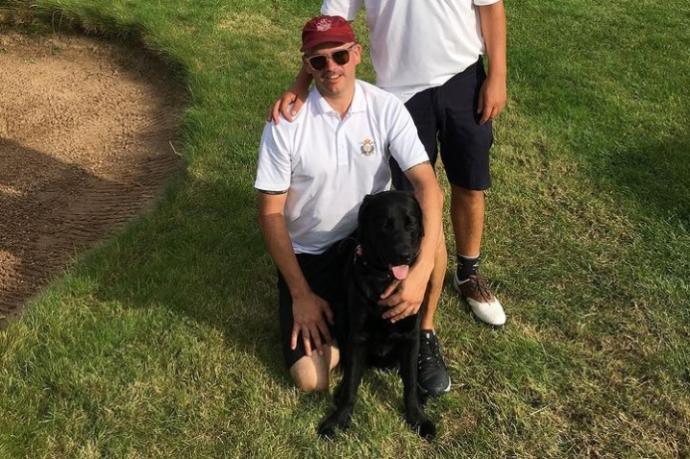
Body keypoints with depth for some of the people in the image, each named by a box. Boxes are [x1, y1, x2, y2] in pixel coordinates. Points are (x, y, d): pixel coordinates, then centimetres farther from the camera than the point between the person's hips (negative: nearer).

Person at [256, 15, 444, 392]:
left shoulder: (386, 108, -13)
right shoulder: (286, 122, -17)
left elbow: (427, 184, -22)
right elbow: (271, 212, -12)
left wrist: (421, 269, -37)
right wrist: (301, 293, -16)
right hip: (308, 253, -2)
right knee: (311, 378, -15)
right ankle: (338, 314, 19)